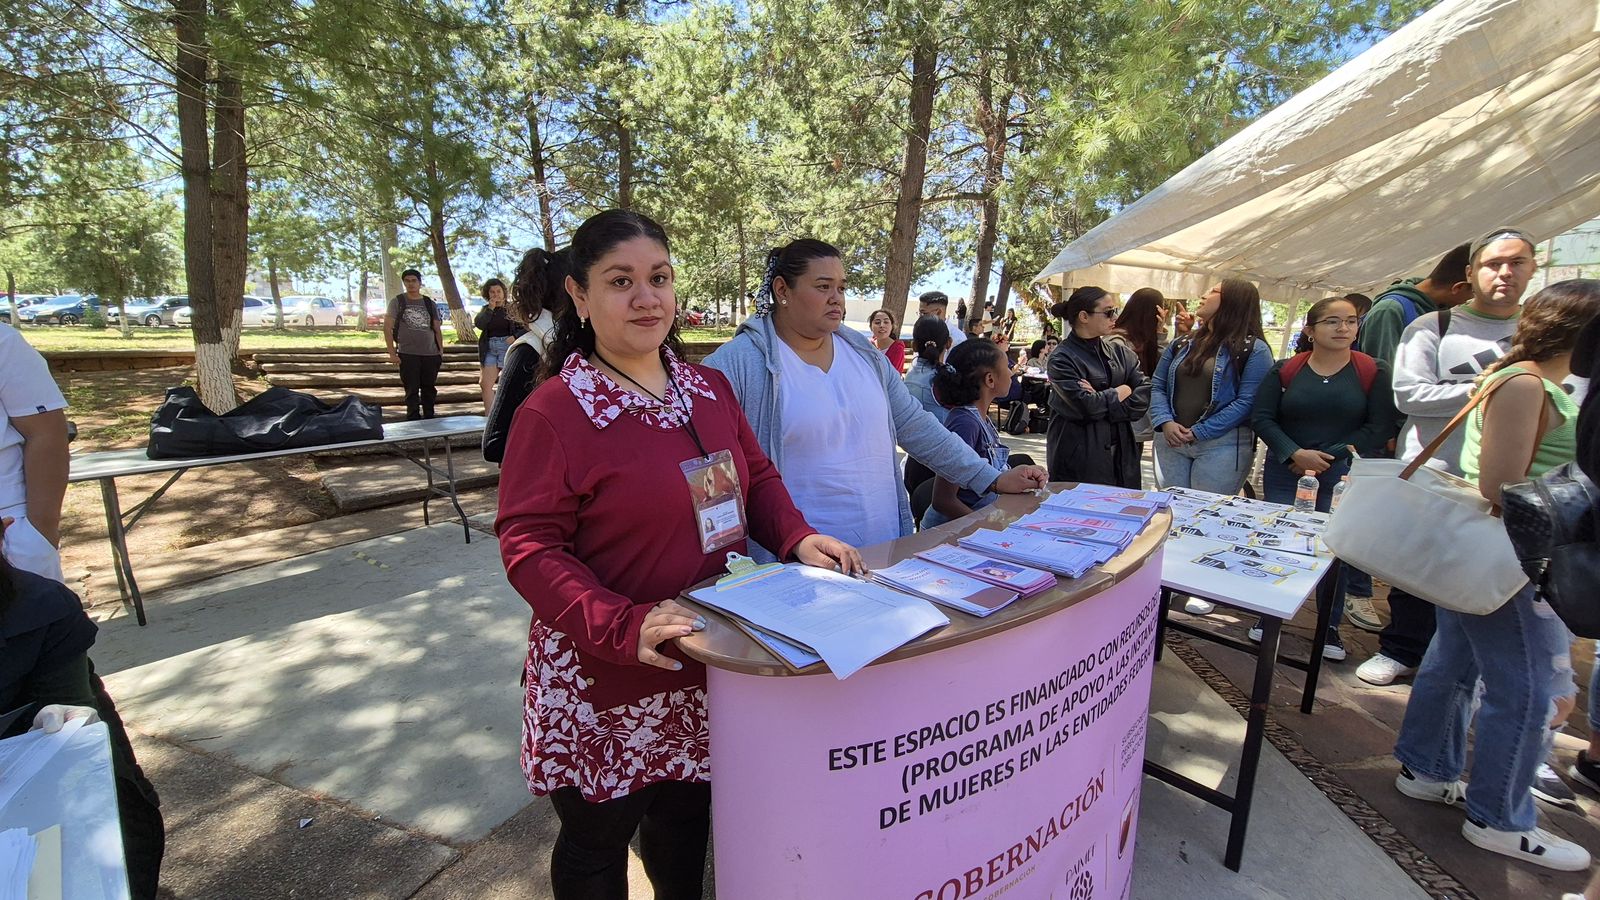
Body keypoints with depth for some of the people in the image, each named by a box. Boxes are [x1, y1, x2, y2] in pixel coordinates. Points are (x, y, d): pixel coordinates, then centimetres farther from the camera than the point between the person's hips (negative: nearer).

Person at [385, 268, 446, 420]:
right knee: (412, 390, -2)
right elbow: (387, 328, 0)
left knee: (429, 389, 9)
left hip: (431, 354, 3)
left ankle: (429, 420, 20)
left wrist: (441, 350, 4)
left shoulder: (430, 303, 12)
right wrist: (392, 353, -8)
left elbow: (437, 329, 15)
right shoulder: (397, 302, 3)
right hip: (407, 354, -3)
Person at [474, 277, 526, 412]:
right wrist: (490, 308, -9)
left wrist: (515, 337, -18)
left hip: (507, 347, -5)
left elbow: (527, 327, -4)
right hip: (489, 349, 5)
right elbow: (478, 324, -5)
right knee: (485, 384, -1)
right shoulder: (485, 309, 13)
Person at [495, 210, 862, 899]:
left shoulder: (710, 389, 2)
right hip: (604, 682, -5)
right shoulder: (554, 411, -17)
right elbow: (529, 545, -19)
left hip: (708, 667, 6)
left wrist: (797, 538, -8)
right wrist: (622, 625, -30)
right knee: (597, 841, 19)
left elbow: (756, 477, 10)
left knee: (686, 821, 26)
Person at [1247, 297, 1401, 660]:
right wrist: (1295, 453, -15)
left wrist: (1329, 457, -11)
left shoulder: (1374, 372, 0)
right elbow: (1261, 417, -3)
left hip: (1342, 475, -1)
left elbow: (1382, 426, -5)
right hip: (1285, 471, 1)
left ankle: (1331, 627, 19)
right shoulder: (1285, 370, 2)